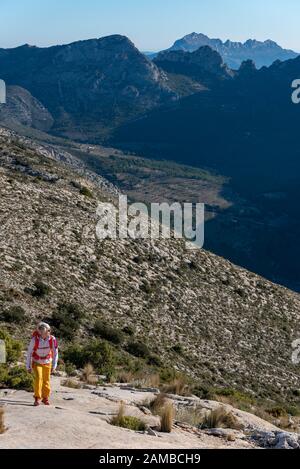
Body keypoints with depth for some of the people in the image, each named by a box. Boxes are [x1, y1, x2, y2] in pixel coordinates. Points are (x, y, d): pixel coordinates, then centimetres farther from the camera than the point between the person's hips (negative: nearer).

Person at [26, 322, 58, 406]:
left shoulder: (52, 339, -22)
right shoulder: (35, 339, -26)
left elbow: (55, 353, -8)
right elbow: (29, 353, -14)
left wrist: (54, 365, -7)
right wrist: (28, 366, -10)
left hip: (47, 363, 2)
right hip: (36, 362, -2)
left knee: (46, 381, 5)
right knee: (38, 378, -21)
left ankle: (45, 398, 23)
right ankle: (37, 398, -15)